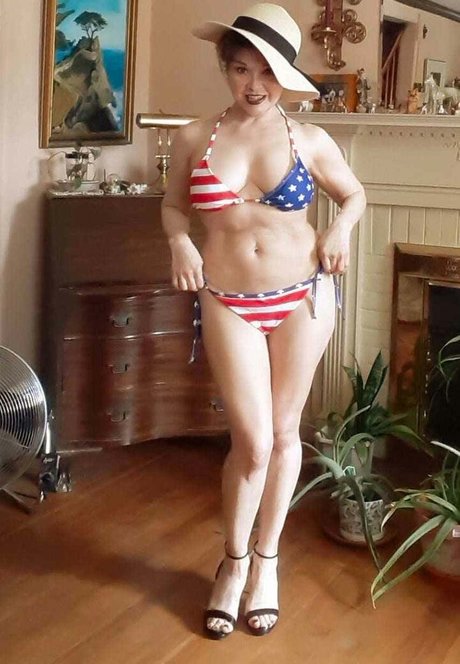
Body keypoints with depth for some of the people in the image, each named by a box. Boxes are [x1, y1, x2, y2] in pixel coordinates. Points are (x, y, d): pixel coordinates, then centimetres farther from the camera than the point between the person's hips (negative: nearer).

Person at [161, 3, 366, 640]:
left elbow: (355, 194, 13)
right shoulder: (194, 137, -2)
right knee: (252, 440, -4)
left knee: (284, 431, 10)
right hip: (228, 304, 0)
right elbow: (173, 204, 13)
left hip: (302, 298, 1)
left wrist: (341, 228, -7)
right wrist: (179, 241, -7)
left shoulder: (310, 141, -2)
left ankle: (267, 560, 30)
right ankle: (234, 559, 23)